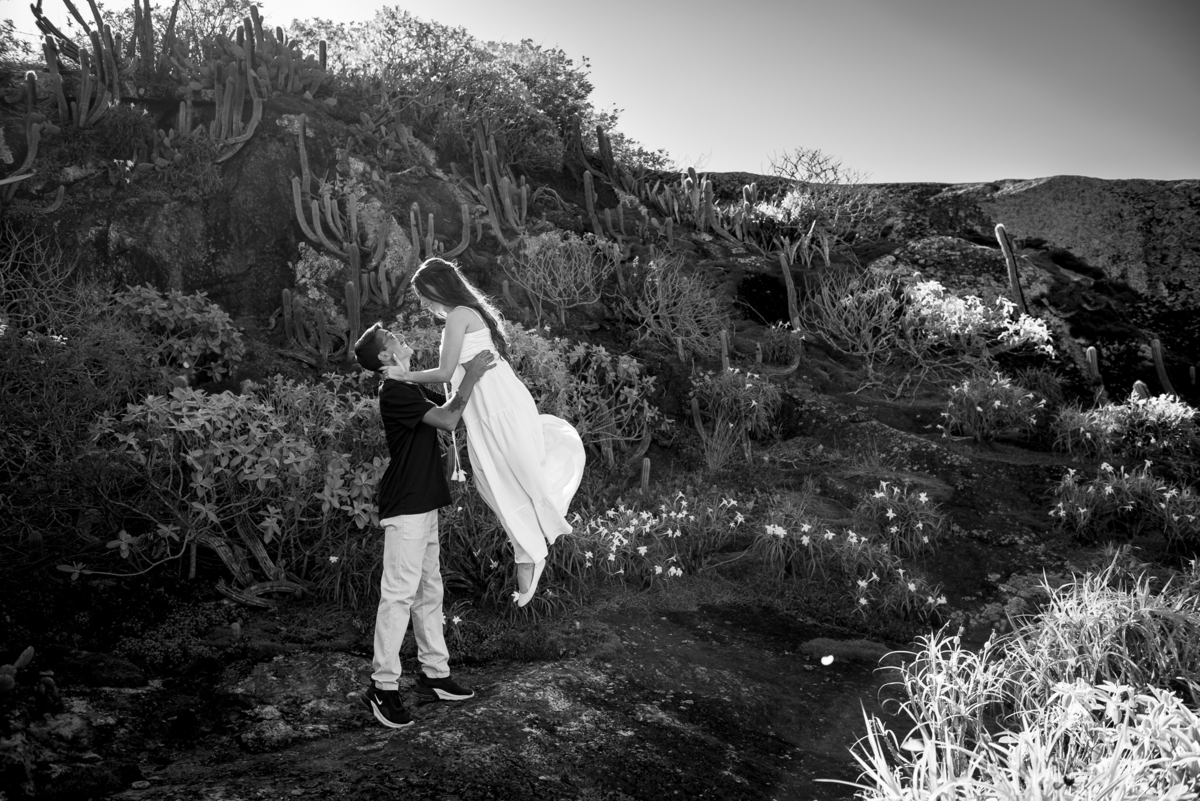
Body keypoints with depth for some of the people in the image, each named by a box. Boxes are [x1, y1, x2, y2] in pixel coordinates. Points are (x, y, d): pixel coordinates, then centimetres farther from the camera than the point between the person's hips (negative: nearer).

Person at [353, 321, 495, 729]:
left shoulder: (413, 389, 16)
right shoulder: (395, 392, -15)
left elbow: (449, 406, 18)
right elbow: (448, 420, -22)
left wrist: (475, 375, 6)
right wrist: (470, 377, -16)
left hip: (424, 505, 10)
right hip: (405, 507, -10)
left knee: (429, 590, 13)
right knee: (399, 593, -8)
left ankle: (434, 673, 21)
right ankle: (382, 686, -2)